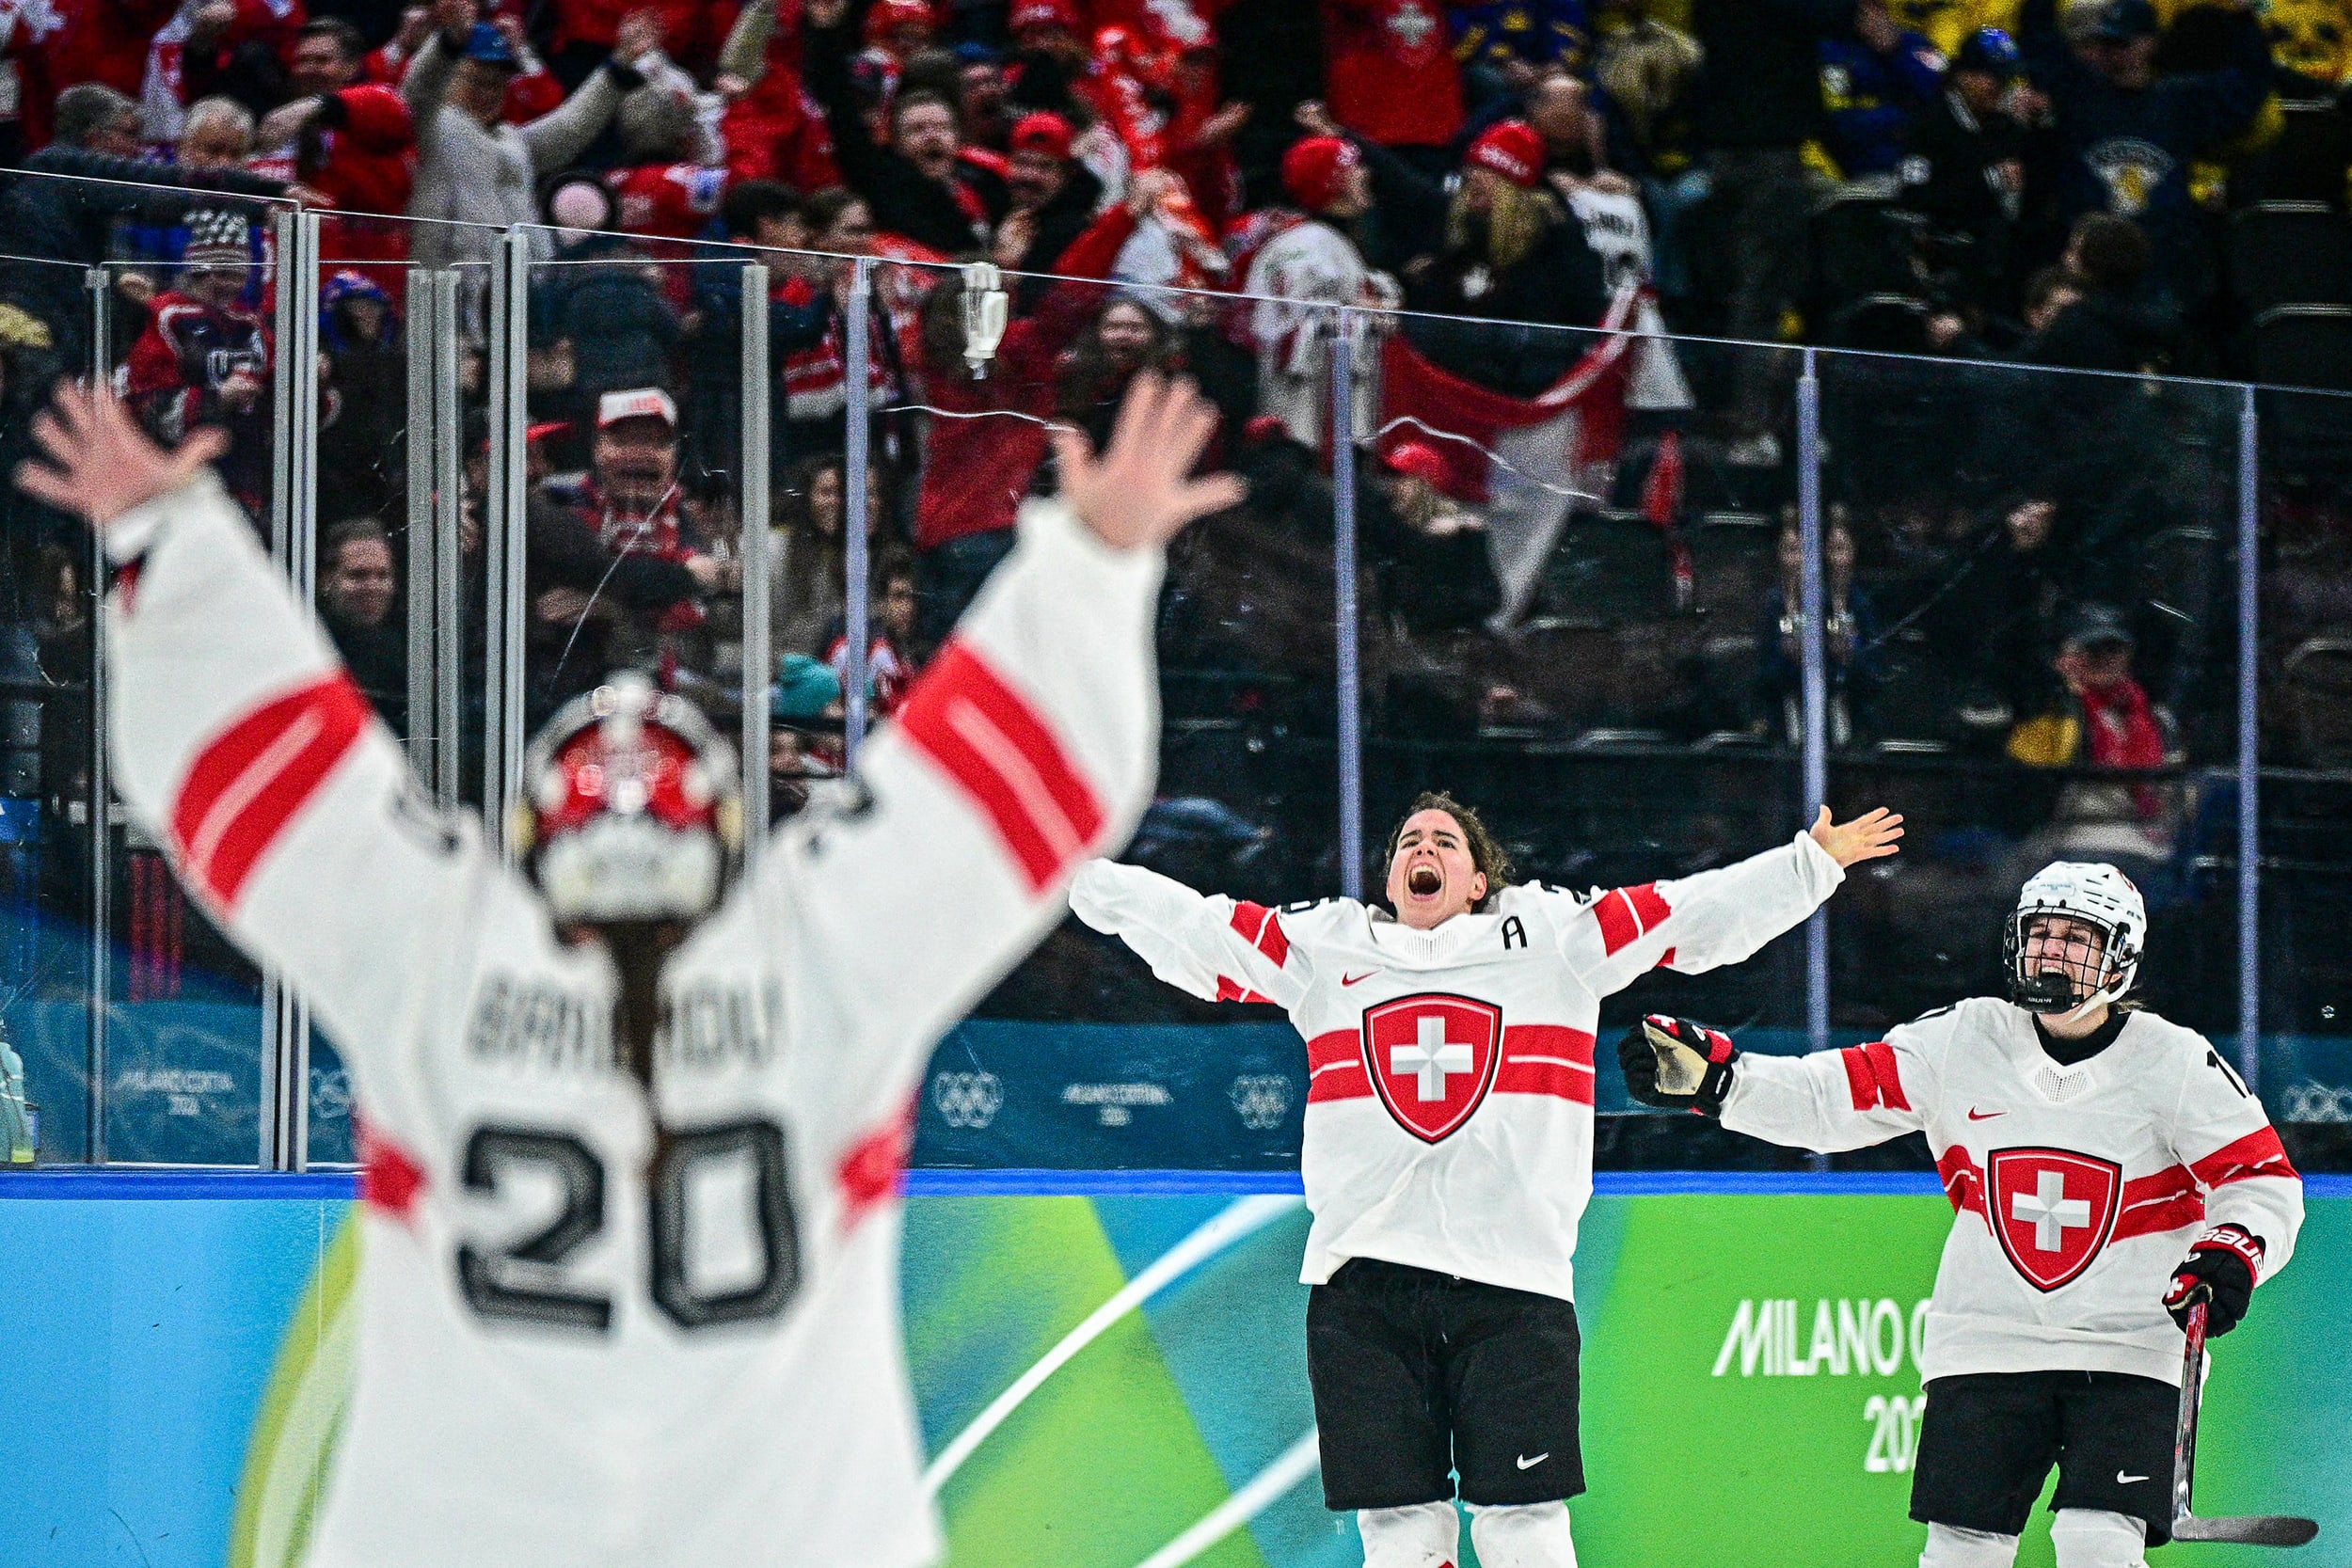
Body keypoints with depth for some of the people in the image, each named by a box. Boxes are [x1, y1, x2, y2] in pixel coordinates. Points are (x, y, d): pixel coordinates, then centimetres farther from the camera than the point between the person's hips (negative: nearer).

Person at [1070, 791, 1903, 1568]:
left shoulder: (1556, 934, 10)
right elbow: (1188, 925, 16)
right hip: (1363, 1283, 1)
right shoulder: (1320, 945, 14)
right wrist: (1079, 879, 12)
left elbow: (1698, 912, 10)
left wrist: (1813, 863, 5)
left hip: (1514, 1280, -1)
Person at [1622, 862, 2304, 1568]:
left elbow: (2263, 1179, -1)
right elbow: (1834, 1093, 0)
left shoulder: (2175, 1060, -4)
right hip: (1987, 1345, 3)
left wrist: (2232, 1254, -22)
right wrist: (1710, 1075, -12)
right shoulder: (1964, 1040, 1)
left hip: (2129, 1350, -2)